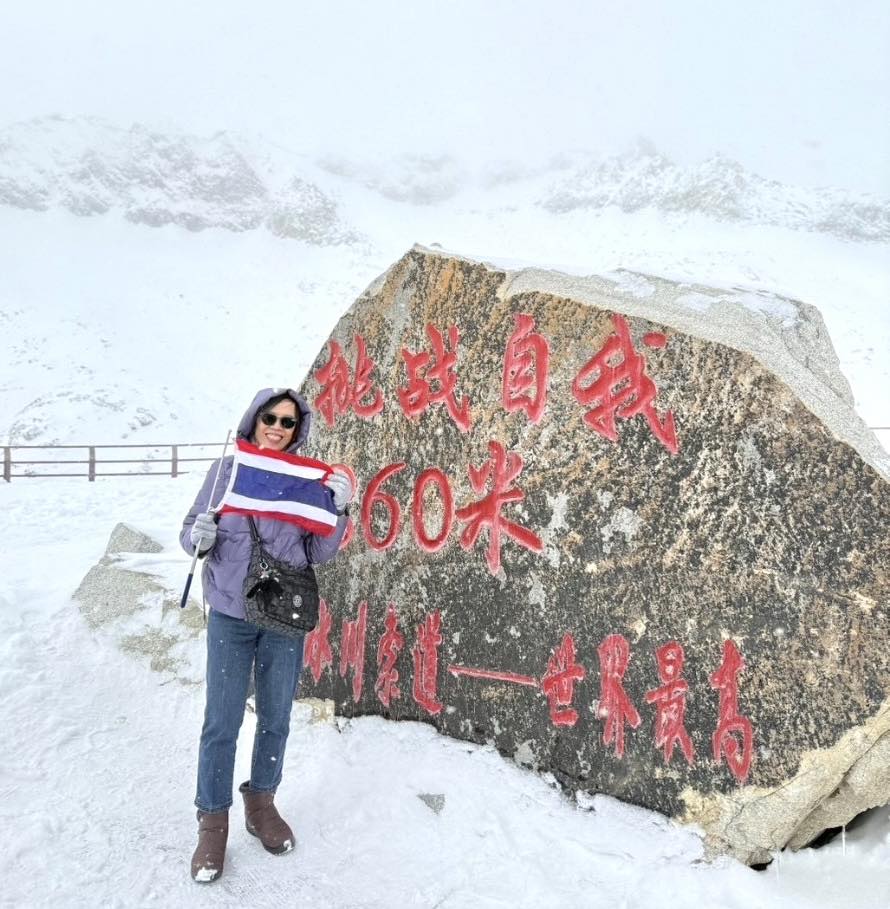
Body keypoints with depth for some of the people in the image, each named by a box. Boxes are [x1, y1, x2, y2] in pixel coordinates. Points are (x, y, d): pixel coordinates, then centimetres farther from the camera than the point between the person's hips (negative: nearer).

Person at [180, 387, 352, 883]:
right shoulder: (227, 469, -3)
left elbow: (319, 553, -1)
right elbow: (191, 533, 1)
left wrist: (339, 509, -16)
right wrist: (199, 537, -21)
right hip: (230, 615, -1)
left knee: (276, 718, 13)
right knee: (222, 722, 0)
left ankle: (261, 804, 34)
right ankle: (213, 823, 18)